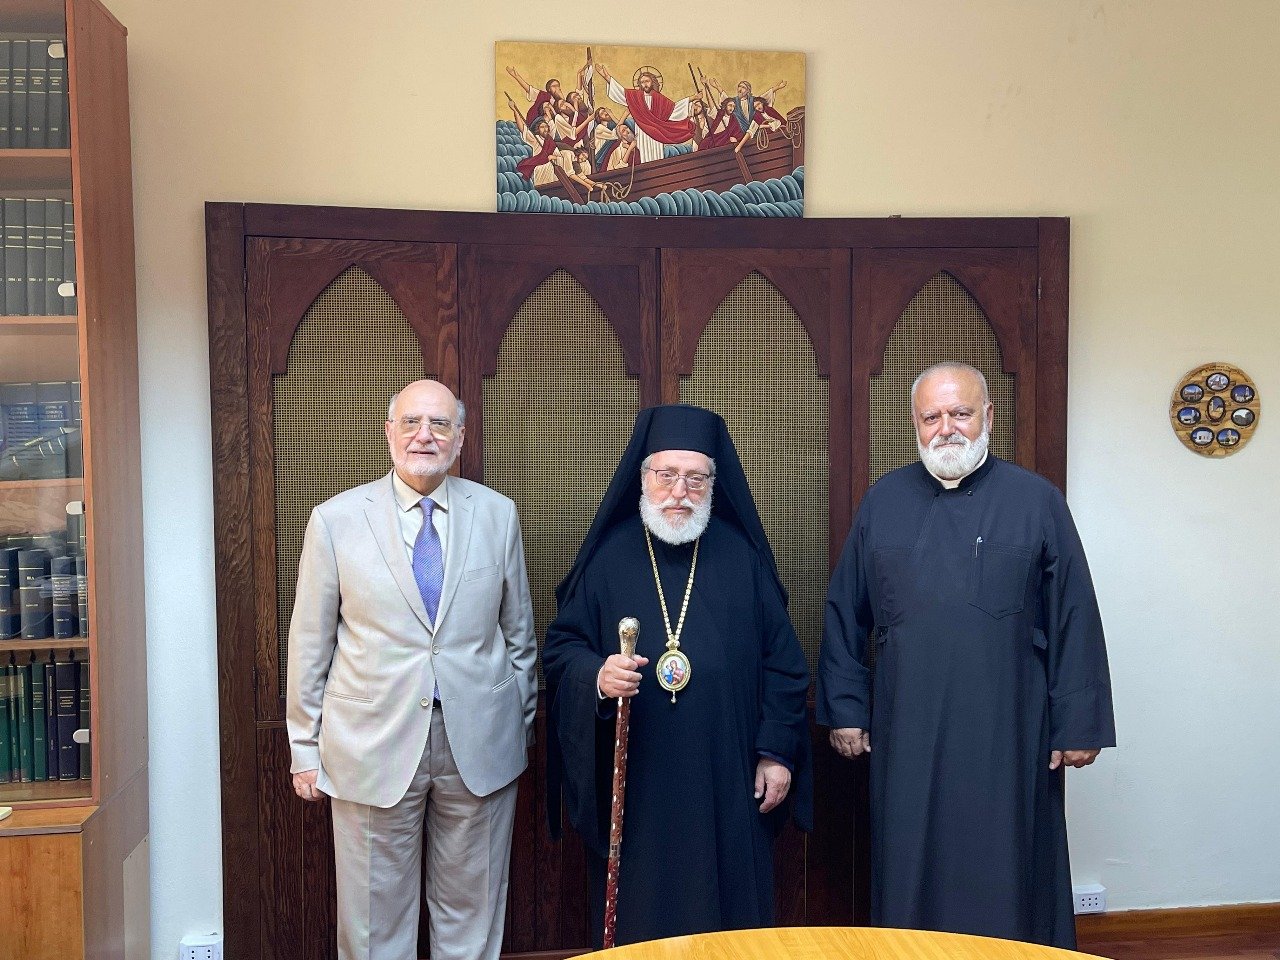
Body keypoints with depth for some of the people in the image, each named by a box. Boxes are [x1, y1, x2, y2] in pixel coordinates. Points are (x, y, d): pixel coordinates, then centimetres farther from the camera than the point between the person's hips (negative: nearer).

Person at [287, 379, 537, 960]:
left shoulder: (497, 514, 1)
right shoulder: (336, 519, -4)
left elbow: (519, 630, 9)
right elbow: (310, 643, 1)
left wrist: (522, 727, 12)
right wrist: (304, 747, 4)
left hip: (480, 746, 2)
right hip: (374, 748, -1)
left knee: (471, 912, 15)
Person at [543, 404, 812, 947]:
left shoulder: (742, 557, 4)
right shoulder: (609, 556, 2)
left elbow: (781, 661, 5)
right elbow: (559, 649, 2)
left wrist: (777, 752, 0)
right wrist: (596, 676, -19)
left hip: (727, 786, 1)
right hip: (633, 786, -1)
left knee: (730, 920, 8)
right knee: (638, 925, 7)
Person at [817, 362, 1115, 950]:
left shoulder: (1036, 500, 1)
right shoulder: (883, 502, 6)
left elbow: (1076, 621, 0)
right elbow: (845, 615, 8)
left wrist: (1080, 725, -3)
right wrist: (845, 709, 5)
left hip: (1008, 735, -1)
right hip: (907, 738, 2)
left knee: (1005, 879, 8)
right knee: (910, 877, 11)